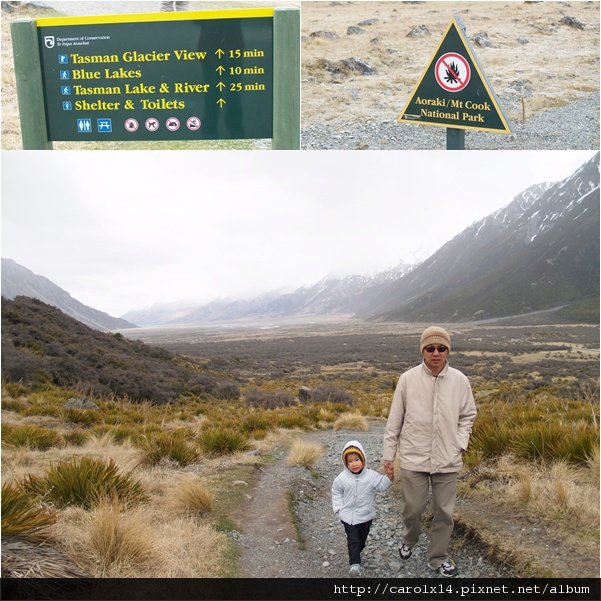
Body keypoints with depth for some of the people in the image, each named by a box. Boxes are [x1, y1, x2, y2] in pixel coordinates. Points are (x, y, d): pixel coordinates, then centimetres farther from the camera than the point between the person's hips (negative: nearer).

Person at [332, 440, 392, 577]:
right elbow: (336, 493, 1)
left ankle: (355, 555, 41)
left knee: (362, 539, 18)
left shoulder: (371, 475, -11)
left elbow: (381, 486, -4)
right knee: (353, 540, -8)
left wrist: (389, 477, -21)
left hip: (366, 515, 2)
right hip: (348, 515, -2)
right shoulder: (341, 478, -11)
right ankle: (355, 564, -6)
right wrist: (338, 509, -5)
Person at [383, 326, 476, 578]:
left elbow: (467, 416, 9)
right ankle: (409, 540, 42)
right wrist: (388, 455, 1)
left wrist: (460, 444, -4)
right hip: (413, 459, -1)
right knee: (412, 509, 10)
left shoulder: (460, 380, -5)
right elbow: (395, 420, -2)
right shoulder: (408, 379, -9)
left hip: (448, 461, 1)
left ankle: (438, 558, 34)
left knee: (444, 513, 12)